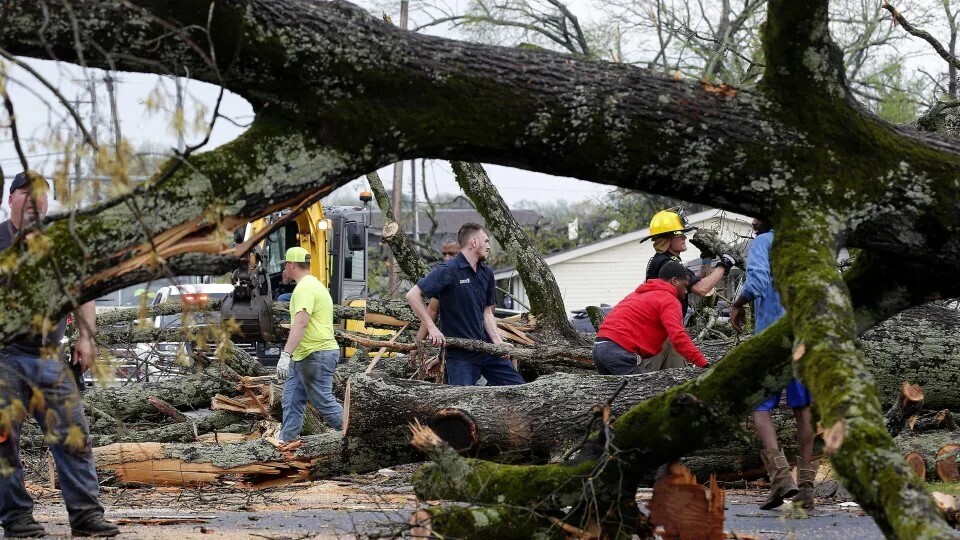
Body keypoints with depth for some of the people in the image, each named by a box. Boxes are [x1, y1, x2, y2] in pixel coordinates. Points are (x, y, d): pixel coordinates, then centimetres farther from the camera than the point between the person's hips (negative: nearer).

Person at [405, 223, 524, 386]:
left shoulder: (487, 272, 10)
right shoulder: (449, 270, -13)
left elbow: (487, 313, 12)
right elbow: (413, 295, -17)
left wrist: (498, 342, -3)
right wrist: (432, 328, -19)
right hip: (460, 353, -7)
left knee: (519, 388, 6)